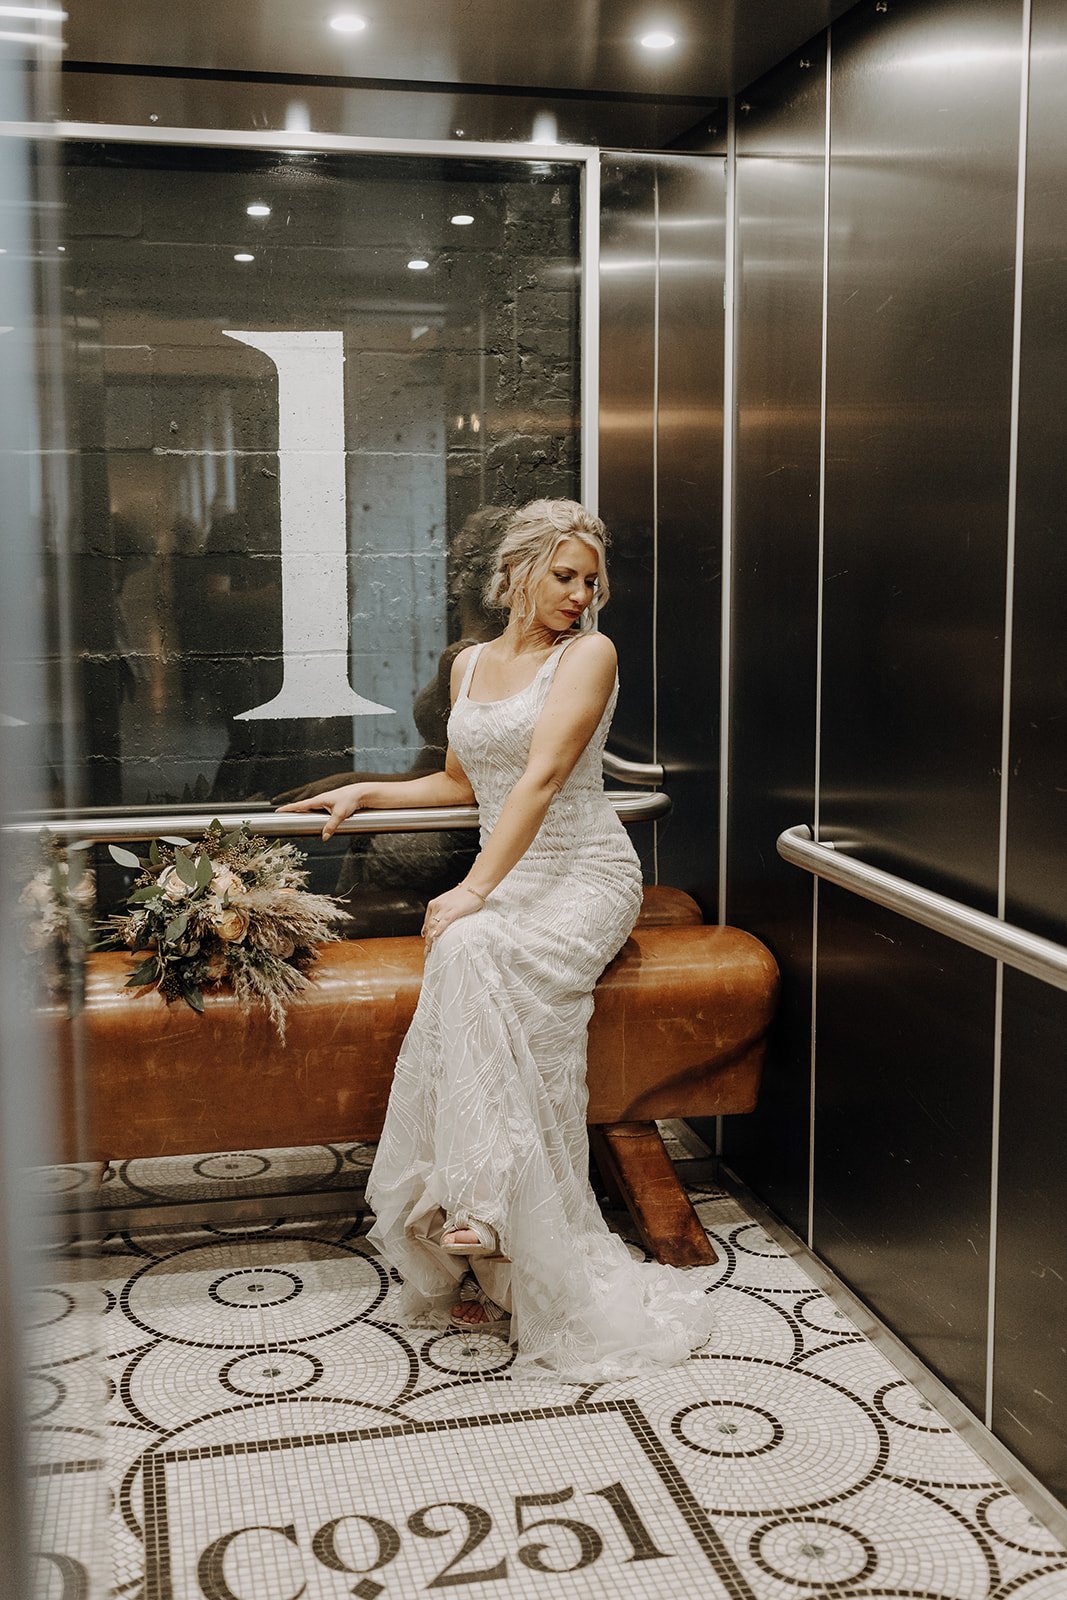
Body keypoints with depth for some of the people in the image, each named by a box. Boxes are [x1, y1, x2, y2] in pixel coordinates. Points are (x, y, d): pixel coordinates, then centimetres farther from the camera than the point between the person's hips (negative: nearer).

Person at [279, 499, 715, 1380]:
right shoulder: (470, 664, 16)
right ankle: (486, 1254, -29)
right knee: (468, 961, -30)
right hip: (507, 882, 5)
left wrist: (477, 888, -25)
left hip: (586, 875, -5)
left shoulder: (589, 654, -3)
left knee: (475, 951, -36)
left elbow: (543, 777, -16)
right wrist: (366, 792, 19)